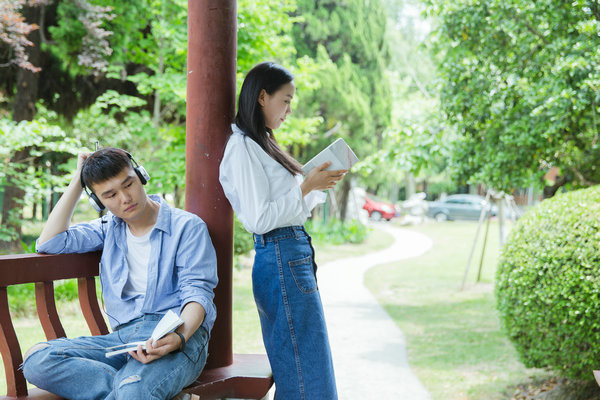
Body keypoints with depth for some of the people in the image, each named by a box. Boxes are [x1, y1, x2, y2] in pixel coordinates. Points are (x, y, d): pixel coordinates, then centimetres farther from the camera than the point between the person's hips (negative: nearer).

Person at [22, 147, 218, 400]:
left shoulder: (187, 227, 5)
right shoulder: (109, 229, 22)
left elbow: (197, 293, -5)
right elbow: (48, 243, 11)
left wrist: (179, 336, -27)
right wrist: (77, 182, 12)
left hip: (181, 334, -6)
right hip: (123, 336, 6)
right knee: (36, 359, -23)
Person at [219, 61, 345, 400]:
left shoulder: (261, 144, 19)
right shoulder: (243, 147, -11)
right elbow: (259, 219, -18)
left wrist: (321, 184, 10)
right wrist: (307, 187, -14)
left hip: (296, 255, 10)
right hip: (281, 260, -10)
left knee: (291, 368, 12)